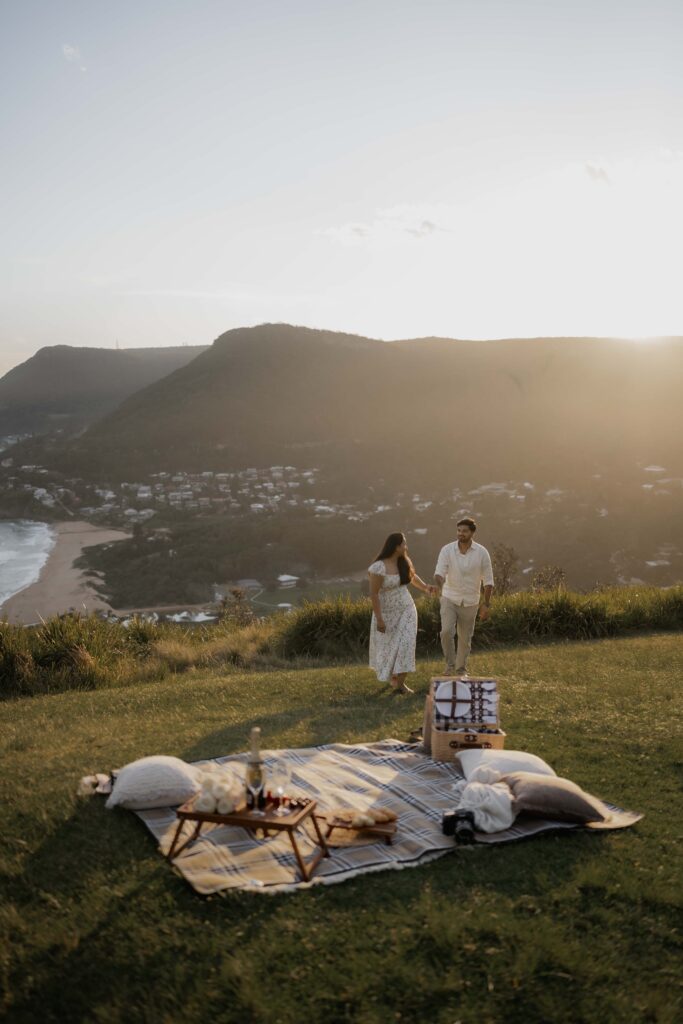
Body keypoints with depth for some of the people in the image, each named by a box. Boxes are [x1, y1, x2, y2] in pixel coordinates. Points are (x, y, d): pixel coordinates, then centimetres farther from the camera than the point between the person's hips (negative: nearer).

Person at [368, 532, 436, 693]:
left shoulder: (403, 562, -1)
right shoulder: (379, 567, -22)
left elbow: (412, 575, 20)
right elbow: (373, 594, -21)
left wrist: (425, 587, 4)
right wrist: (379, 619, -22)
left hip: (406, 610, 5)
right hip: (387, 613, -5)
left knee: (405, 644, -8)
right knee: (388, 647, 10)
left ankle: (400, 683, -8)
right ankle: (393, 676, 35)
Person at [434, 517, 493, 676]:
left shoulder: (482, 553, -12)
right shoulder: (447, 550, -13)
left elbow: (488, 580, -5)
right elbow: (439, 573, -22)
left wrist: (486, 605, -8)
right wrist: (441, 585, -46)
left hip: (469, 602, 1)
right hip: (449, 599, -1)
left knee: (465, 638, 10)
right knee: (446, 632, -18)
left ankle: (461, 670, 30)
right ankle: (450, 663, 5)